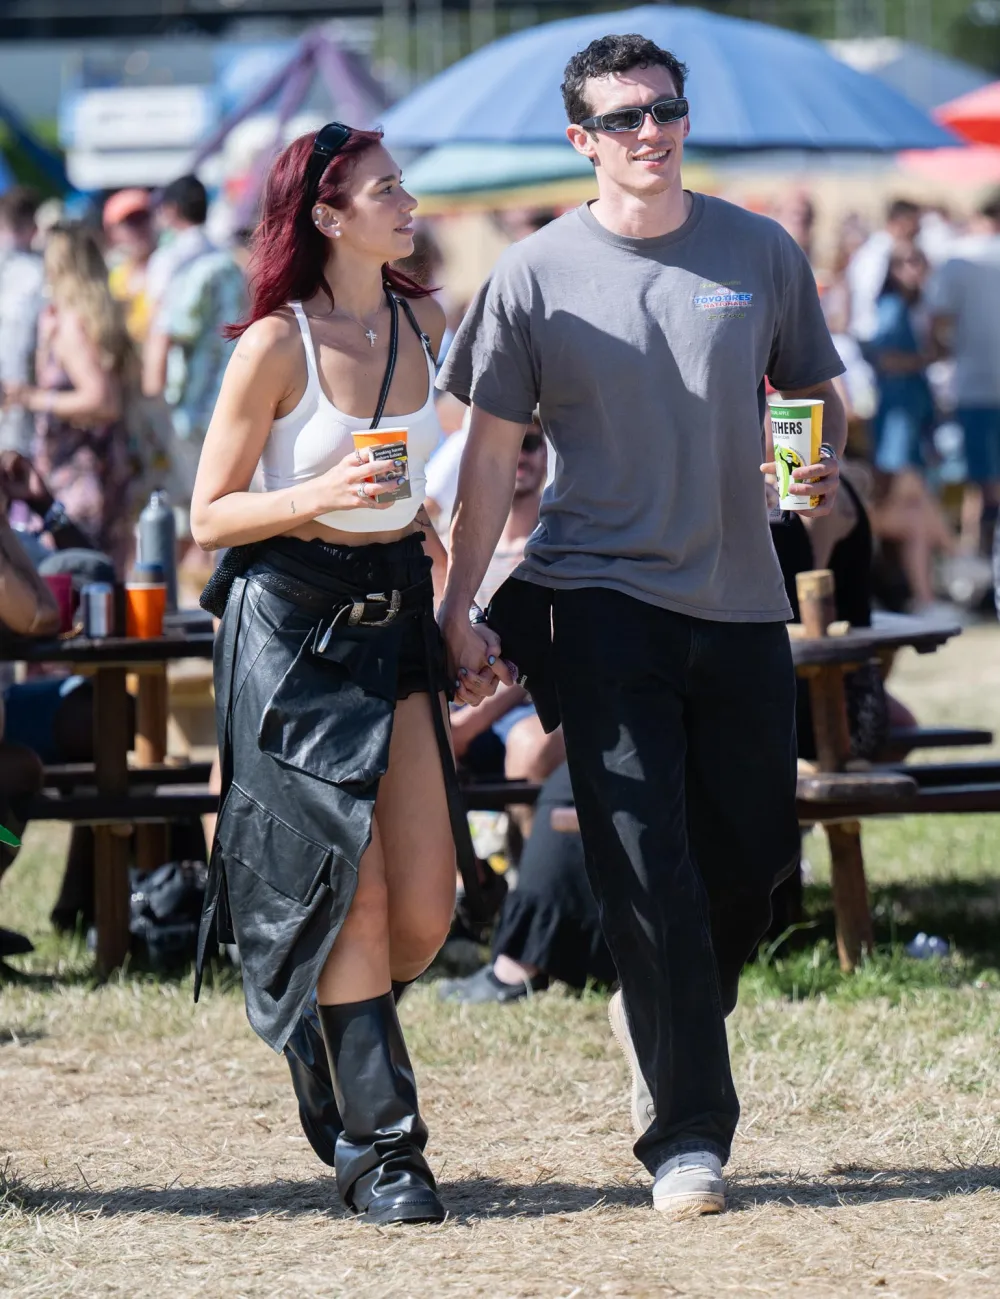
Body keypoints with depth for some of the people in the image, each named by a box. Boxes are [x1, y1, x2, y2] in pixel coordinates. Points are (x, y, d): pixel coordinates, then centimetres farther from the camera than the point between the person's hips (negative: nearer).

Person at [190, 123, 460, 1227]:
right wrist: (319, 496, -21)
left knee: (426, 906, -2)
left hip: (395, 618, 5)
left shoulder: (422, 325, 7)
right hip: (292, 628, -5)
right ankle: (377, 1148, 2)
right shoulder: (275, 346, -11)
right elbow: (209, 516, -8)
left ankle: (334, 1057, 25)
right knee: (354, 892, -7)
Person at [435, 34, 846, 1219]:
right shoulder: (536, 274, 0)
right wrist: (457, 609, -1)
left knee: (754, 852, 8)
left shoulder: (761, 254, 6)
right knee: (646, 863, -9)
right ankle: (689, 1132, -6)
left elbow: (814, 392, 15)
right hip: (600, 597, -3)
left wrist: (823, 464, -8)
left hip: (739, 600, 3)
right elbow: (491, 452, 3)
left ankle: (672, 1017, 36)